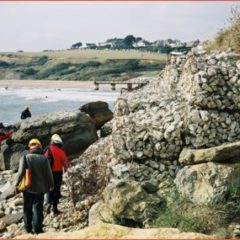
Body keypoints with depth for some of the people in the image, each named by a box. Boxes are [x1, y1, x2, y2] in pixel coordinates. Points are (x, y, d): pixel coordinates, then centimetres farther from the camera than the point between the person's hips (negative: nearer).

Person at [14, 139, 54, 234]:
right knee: (38, 208, 7)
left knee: (27, 208, 14)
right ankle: (37, 228, 5)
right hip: (40, 187, 0)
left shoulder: (25, 157, -9)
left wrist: (16, 184, -3)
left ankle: (28, 228, 19)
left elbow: (21, 172, -14)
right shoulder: (44, 158, -5)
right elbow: (49, 173, -3)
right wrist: (51, 185, 11)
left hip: (28, 187, 0)